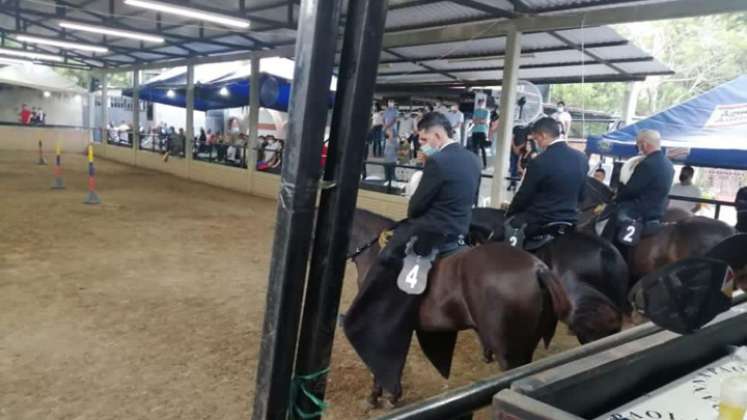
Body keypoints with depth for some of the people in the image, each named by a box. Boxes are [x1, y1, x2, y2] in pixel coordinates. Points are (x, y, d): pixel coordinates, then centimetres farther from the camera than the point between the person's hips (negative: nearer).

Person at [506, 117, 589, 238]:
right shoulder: (581, 158, 2)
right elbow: (581, 195, 13)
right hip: (569, 222, 7)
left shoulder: (540, 161, -18)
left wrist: (508, 214, 8)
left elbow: (524, 195, -8)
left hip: (538, 224, -6)